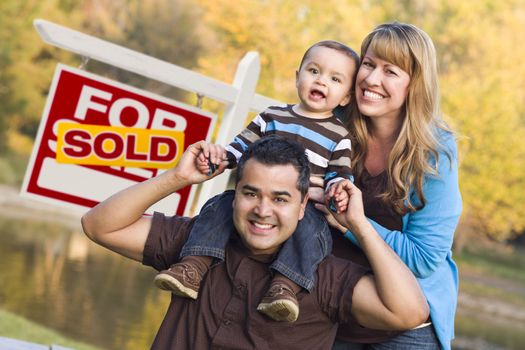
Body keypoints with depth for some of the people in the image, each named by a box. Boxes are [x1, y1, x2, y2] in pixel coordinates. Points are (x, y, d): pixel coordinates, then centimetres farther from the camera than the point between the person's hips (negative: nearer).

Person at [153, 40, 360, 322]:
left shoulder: (339, 136, 10)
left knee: (308, 228, -35)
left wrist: (339, 193, -21)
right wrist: (219, 153, -5)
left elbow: (338, 174, 3)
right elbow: (242, 146, 16)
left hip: (306, 206, -3)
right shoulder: (272, 117, 18)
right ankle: (192, 269, -32)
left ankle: (285, 288, -50)